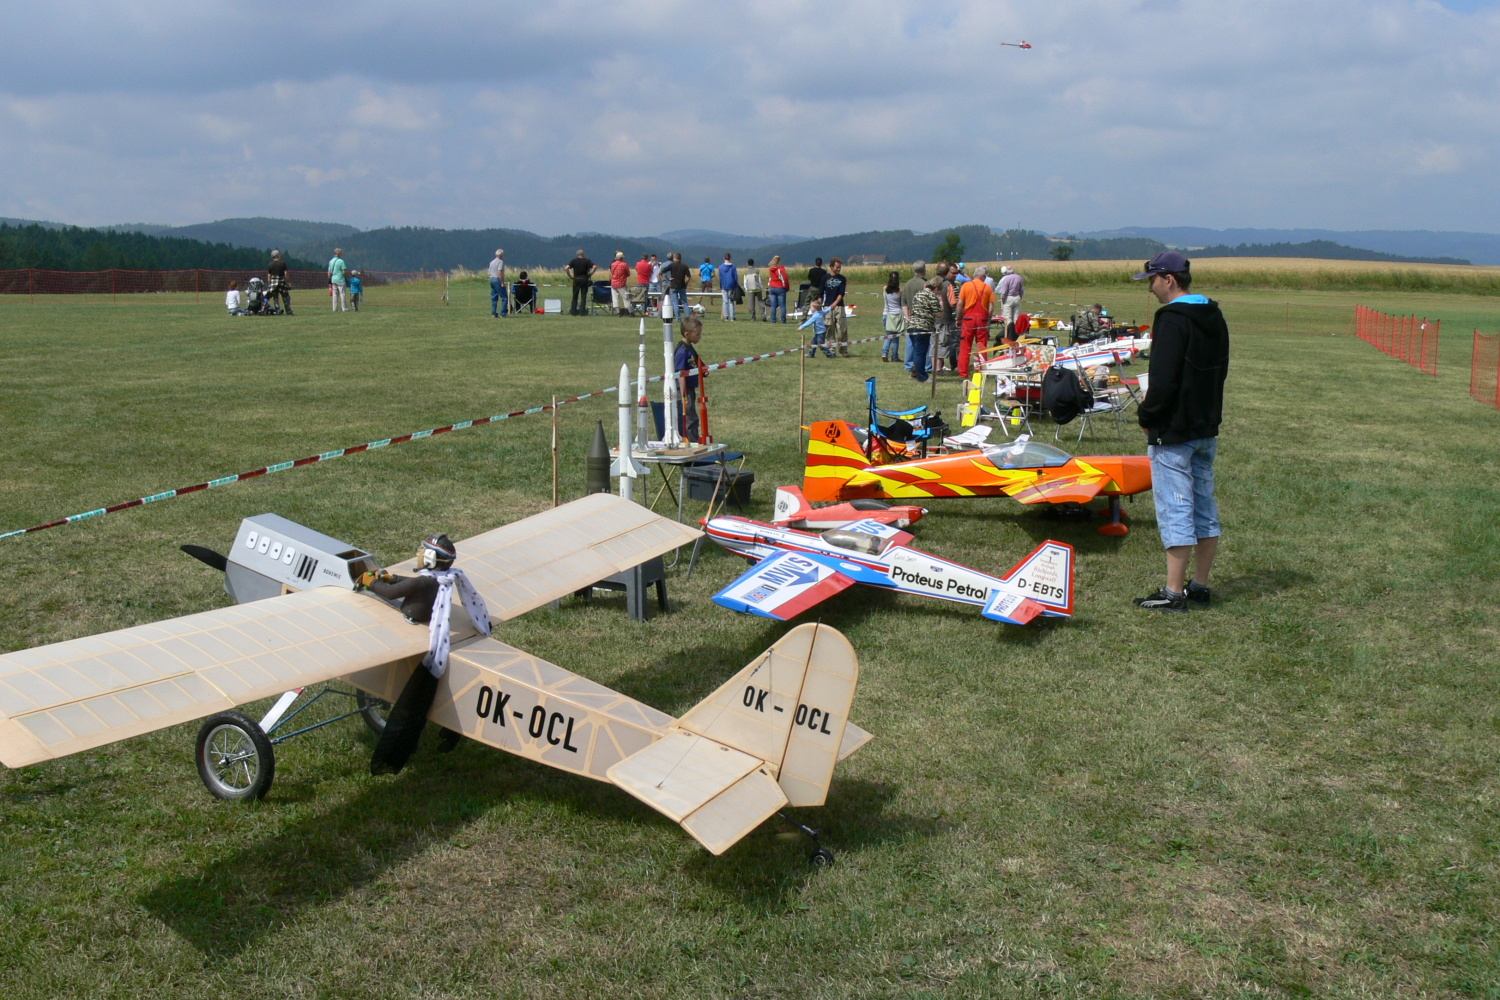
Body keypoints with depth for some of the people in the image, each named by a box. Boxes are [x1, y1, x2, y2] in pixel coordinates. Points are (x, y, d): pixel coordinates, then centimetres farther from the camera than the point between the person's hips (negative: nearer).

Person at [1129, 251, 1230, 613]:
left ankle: (1174, 592, -1)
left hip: (1173, 433, -9)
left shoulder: (1172, 319, -18)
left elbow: (1163, 380, -23)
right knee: (1204, 507, 13)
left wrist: (1147, 416, -9)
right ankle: (1199, 586, 21)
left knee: (1174, 509, -5)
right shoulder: (1214, 318, 11)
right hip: (1206, 427, 9)